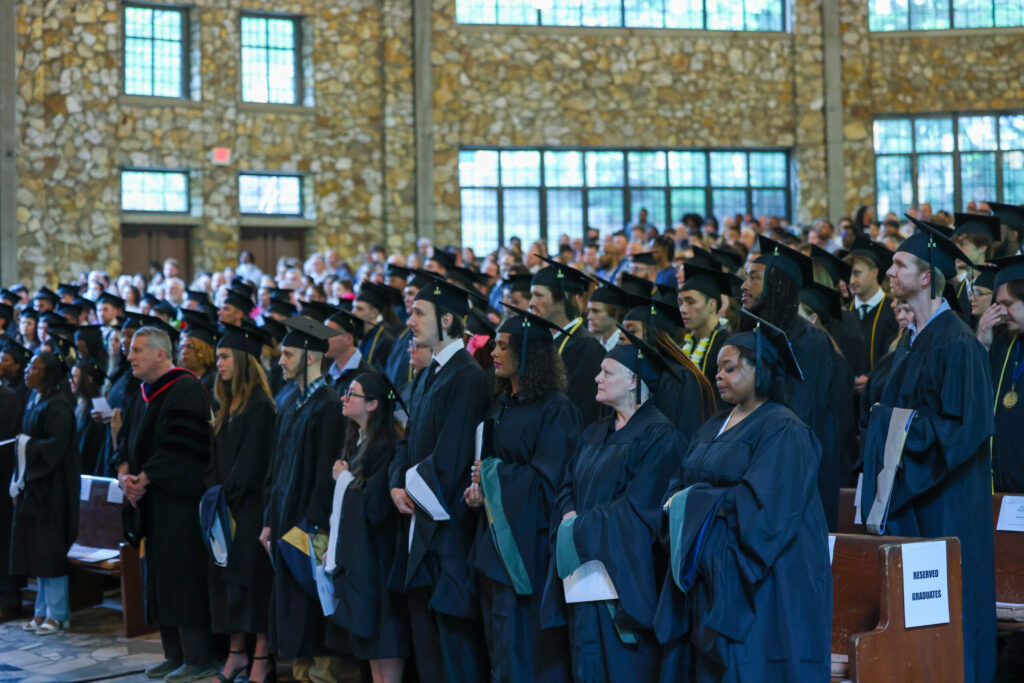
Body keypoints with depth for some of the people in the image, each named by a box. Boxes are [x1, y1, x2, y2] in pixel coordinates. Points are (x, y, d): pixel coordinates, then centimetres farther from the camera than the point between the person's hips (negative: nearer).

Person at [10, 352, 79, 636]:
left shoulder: (57, 406, -15)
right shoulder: (34, 400, 12)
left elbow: (57, 445, -23)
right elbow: (25, 441, 15)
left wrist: (27, 445, -11)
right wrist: (18, 480, 10)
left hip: (51, 486, -8)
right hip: (32, 482, 8)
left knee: (50, 547, -4)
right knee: (35, 547, 9)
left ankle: (57, 614, 3)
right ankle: (43, 610, 16)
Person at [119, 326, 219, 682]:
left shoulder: (186, 390, -12)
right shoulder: (147, 394, 16)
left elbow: (179, 448, -19)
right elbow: (134, 442, 17)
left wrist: (143, 479, -16)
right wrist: (125, 473, -2)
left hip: (179, 500, -9)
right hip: (153, 502, 9)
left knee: (182, 575, -7)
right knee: (159, 574, 10)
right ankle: (175, 654, 17)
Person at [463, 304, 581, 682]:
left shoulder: (556, 410, -12)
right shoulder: (502, 407, 14)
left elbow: (547, 480, -17)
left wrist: (492, 474, -8)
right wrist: (480, 488, 1)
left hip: (528, 543, -8)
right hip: (496, 536, 8)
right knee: (500, 647, 11)